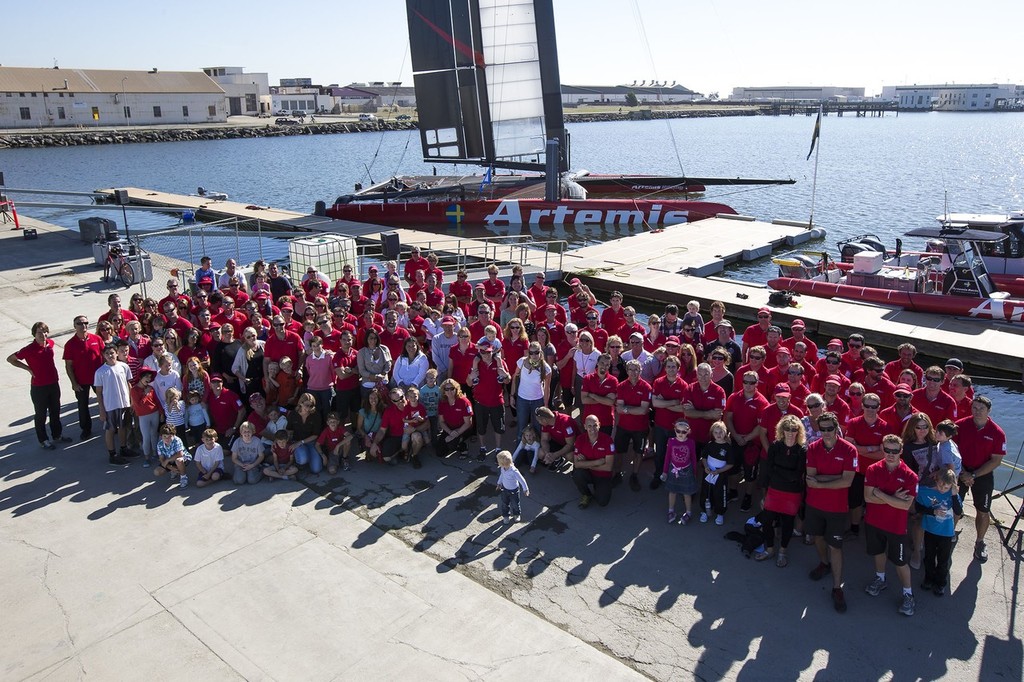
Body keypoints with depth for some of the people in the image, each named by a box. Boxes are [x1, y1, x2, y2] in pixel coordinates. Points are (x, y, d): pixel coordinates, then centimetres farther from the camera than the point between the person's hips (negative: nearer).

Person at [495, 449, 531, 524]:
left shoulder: (514, 471, -38)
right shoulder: (502, 468, -18)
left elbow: (522, 480, -26)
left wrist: (525, 489, -16)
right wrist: (499, 483, 18)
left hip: (513, 490, -5)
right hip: (504, 488, 5)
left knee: (515, 503, 17)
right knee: (504, 503, 17)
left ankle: (517, 515, 45)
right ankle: (505, 516, 41)